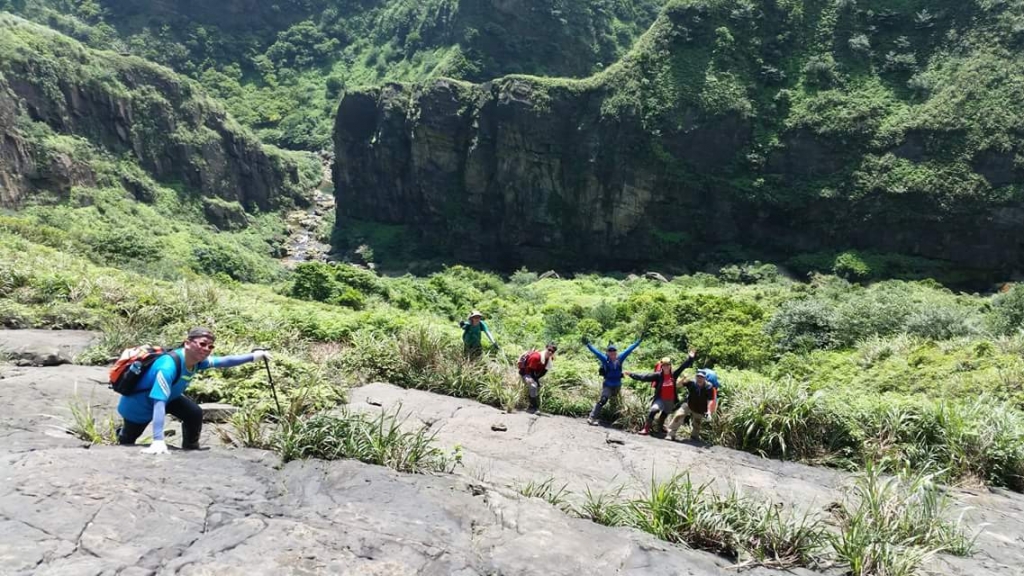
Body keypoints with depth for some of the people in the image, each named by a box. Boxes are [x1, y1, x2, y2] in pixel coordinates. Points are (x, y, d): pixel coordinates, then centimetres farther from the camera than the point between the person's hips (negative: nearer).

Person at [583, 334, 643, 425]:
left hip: (618, 385, 5)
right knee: (603, 400, -21)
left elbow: (629, 350, -5)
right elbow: (596, 352, -24)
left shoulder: (620, 359, -8)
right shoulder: (605, 360, -16)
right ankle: (592, 418, -22)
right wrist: (588, 344, -35)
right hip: (607, 385, -5)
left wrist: (638, 341, -3)